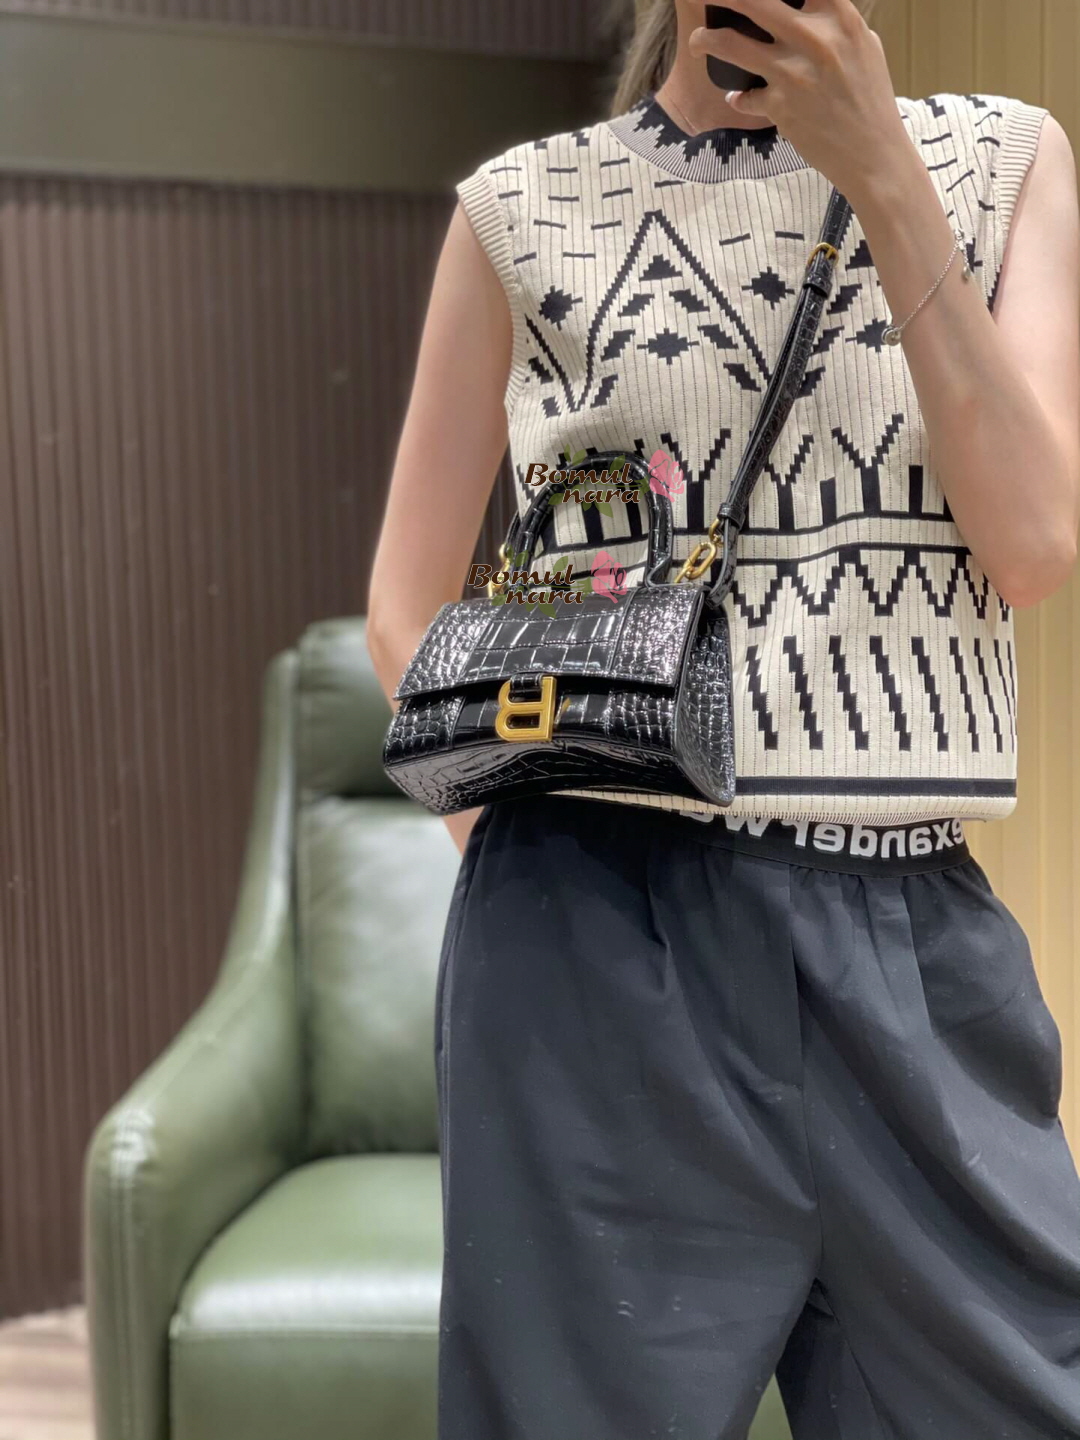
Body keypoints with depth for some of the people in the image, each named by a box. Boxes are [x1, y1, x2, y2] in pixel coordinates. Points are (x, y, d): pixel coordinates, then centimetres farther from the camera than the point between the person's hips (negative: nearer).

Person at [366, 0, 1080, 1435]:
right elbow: (407, 605, 10)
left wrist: (879, 171, -8)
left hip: (923, 941, 2)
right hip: (603, 936, -1)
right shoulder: (524, 207, 6)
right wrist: (515, 846, -2)